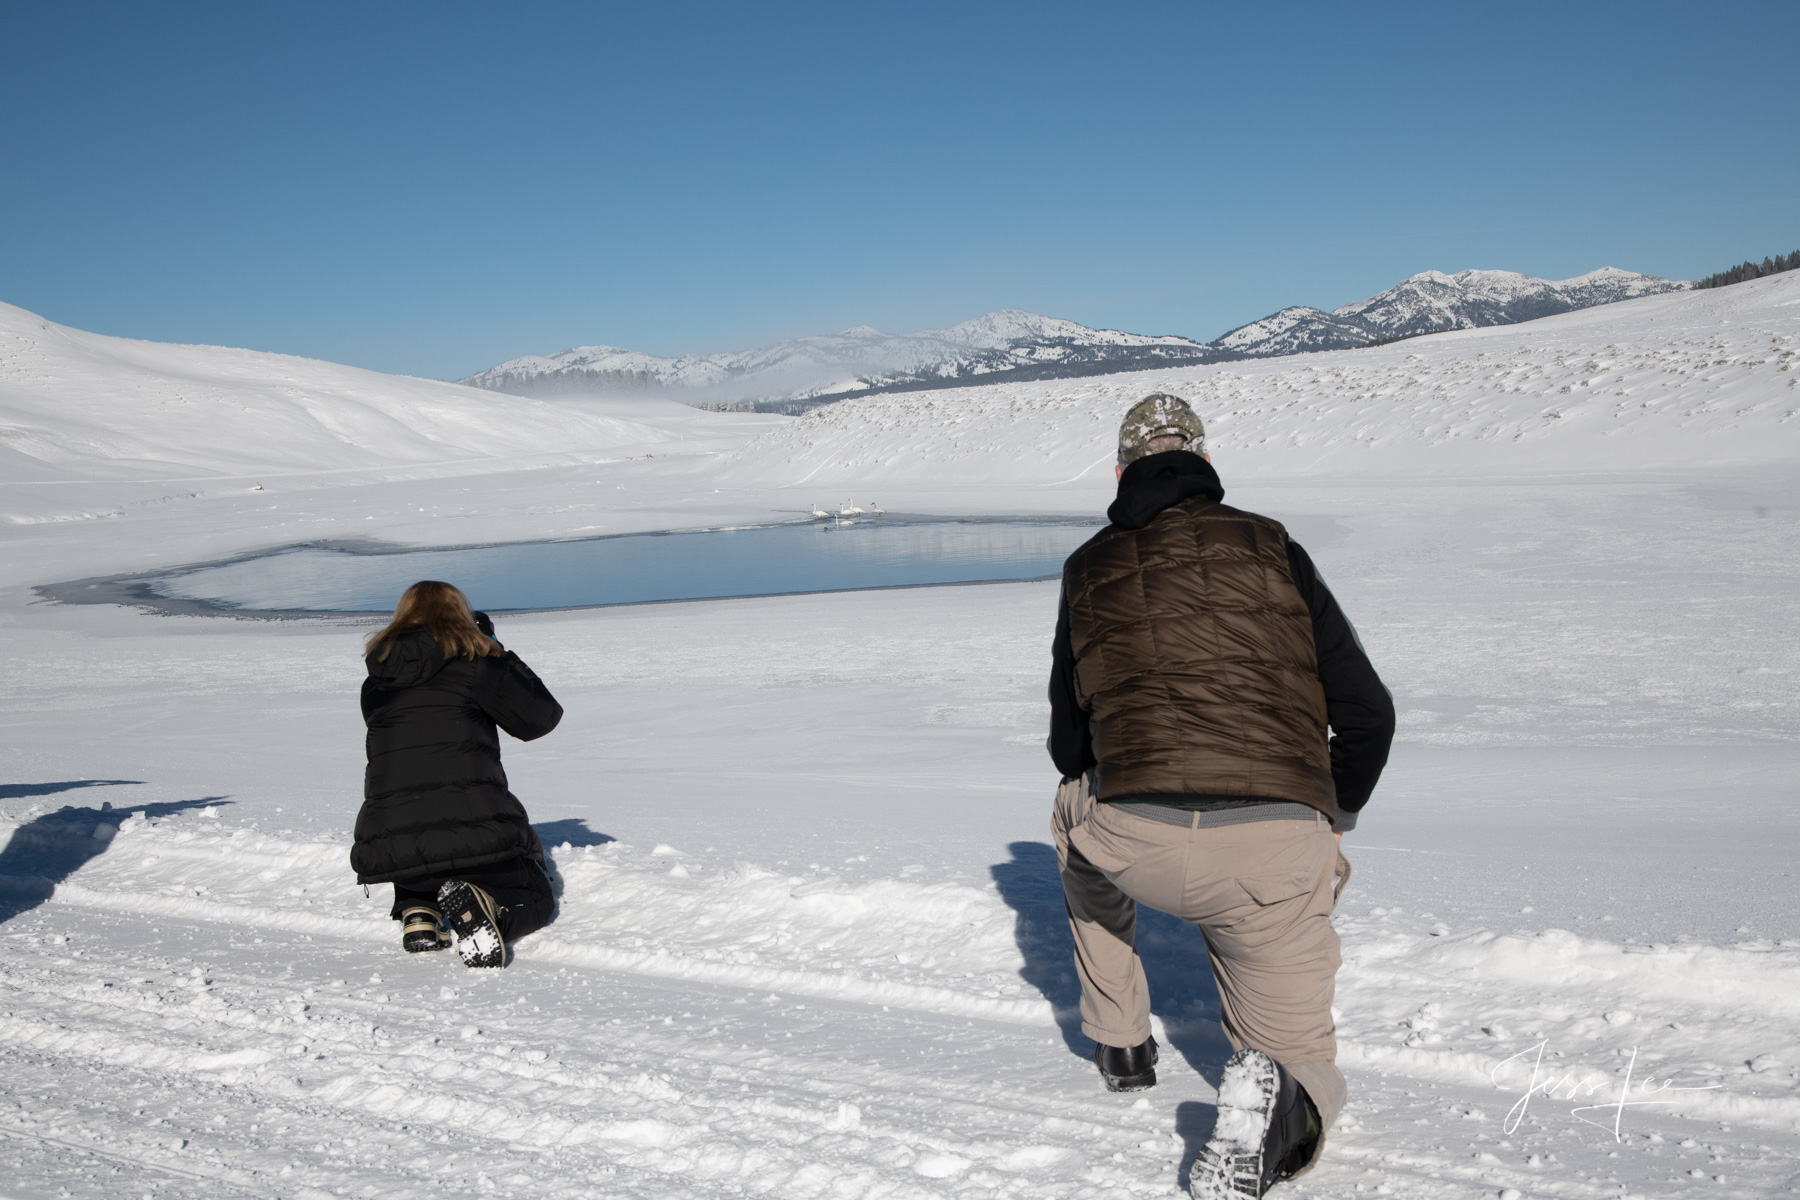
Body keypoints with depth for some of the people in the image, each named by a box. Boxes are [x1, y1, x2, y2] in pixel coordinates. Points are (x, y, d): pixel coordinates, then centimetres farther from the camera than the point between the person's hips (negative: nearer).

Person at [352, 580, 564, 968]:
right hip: (474, 831, -5)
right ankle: (482, 904, -15)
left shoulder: (376, 685, 14)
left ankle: (419, 911, 9)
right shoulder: (473, 663, 1)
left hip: (388, 845, 5)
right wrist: (500, 654, 19)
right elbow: (541, 716, 7)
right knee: (533, 897, 19)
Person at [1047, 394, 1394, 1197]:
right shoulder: (1272, 549, 16)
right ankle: (1277, 1101, -17)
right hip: (1279, 853, 0)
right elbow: (1368, 713, 13)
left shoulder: (1089, 569, 19)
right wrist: (1333, 817, 32)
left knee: (1076, 819, 39)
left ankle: (1119, 1042, 40)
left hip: (1134, 840, 1)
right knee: (1303, 1065, 20)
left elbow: (1068, 747, 26)